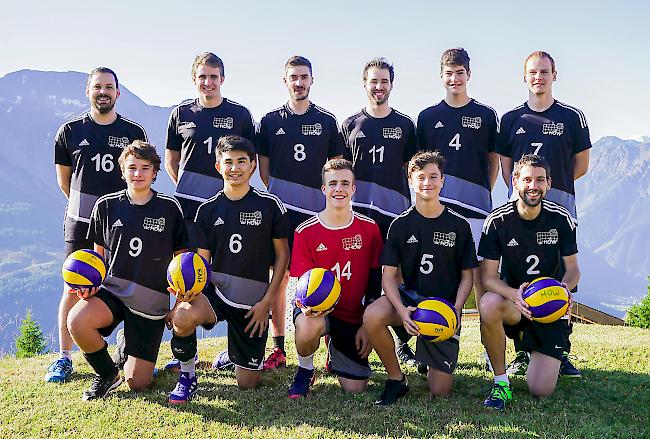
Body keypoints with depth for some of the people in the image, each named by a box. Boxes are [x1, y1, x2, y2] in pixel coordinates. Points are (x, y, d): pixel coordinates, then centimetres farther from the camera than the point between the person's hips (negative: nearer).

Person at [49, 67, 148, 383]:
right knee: (73, 290, 2)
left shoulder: (134, 133, 3)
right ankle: (64, 358, 13)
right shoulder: (71, 131, 3)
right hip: (80, 224, 0)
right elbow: (64, 178, 13)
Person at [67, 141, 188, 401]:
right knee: (77, 321, -34)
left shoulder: (169, 208, 0)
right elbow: (98, 253, 13)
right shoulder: (106, 206, 3)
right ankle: (107, 374, -2)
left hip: (152, 300, -1)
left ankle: (129, 348, 34)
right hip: (112, 291, 1)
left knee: (137, 384, -4)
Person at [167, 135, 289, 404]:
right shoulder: (207, 210, 3)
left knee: (247, 384, 1)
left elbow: (282, 255, 2)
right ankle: (187, 376, -6)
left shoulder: (270, 205, -2)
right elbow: (202, 261, 3)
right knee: (182, 316, -35)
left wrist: (266, 301, -5)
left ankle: (235, 356, 38)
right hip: (216, 291, 1)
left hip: (254, 300, 0)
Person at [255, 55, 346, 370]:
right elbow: (264, 168, 13)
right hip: (281, 211, 1)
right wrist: (279, 197, 3)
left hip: (318, 211, 0)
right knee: (279, 276, 0)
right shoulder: (270, 121, 10)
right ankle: (278, 349, 8)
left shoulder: (327, 121, 10)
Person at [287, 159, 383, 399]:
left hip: (354, 315, 3)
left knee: (355, 388, -1)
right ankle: (305, 370, -5)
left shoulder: (369, 228, -2)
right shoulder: (305, 232, -9)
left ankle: (335, 355, 36)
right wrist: (308, 305, -33)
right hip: (316, 308, -2)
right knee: (309, 326, -40)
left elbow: (375, 282, 2)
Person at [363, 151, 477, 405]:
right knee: (372, 316, -35)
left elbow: (467, 276, 3)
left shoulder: (459, 226, -1)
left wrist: (456, 310, -15)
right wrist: (402, 310, -22)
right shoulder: (401, 224, -1)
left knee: (440, 391, -3)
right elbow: (389, 275, -4)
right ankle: (396, 379, -10)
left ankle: (431, 361, 35)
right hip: (410, 298, 0)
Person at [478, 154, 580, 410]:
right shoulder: (498, 221, -10)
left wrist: (564, 288, -24)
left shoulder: (561, 219, -6)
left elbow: (573, 269, 1)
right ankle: (501, 382, -18)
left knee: (540, 391, -11)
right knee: (489, 305, -40)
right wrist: (514, 294, -34)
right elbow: (488, 277, -13)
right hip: (513, 299, -1)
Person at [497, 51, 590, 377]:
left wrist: (551, 185, 7)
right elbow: (505, 166, 12)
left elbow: (581, 165, 10)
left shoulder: (572, 117, 8)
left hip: (560, 205, -1)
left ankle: (562, 354, 6)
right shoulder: (511, 119, 11)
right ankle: (522, 354, 7)